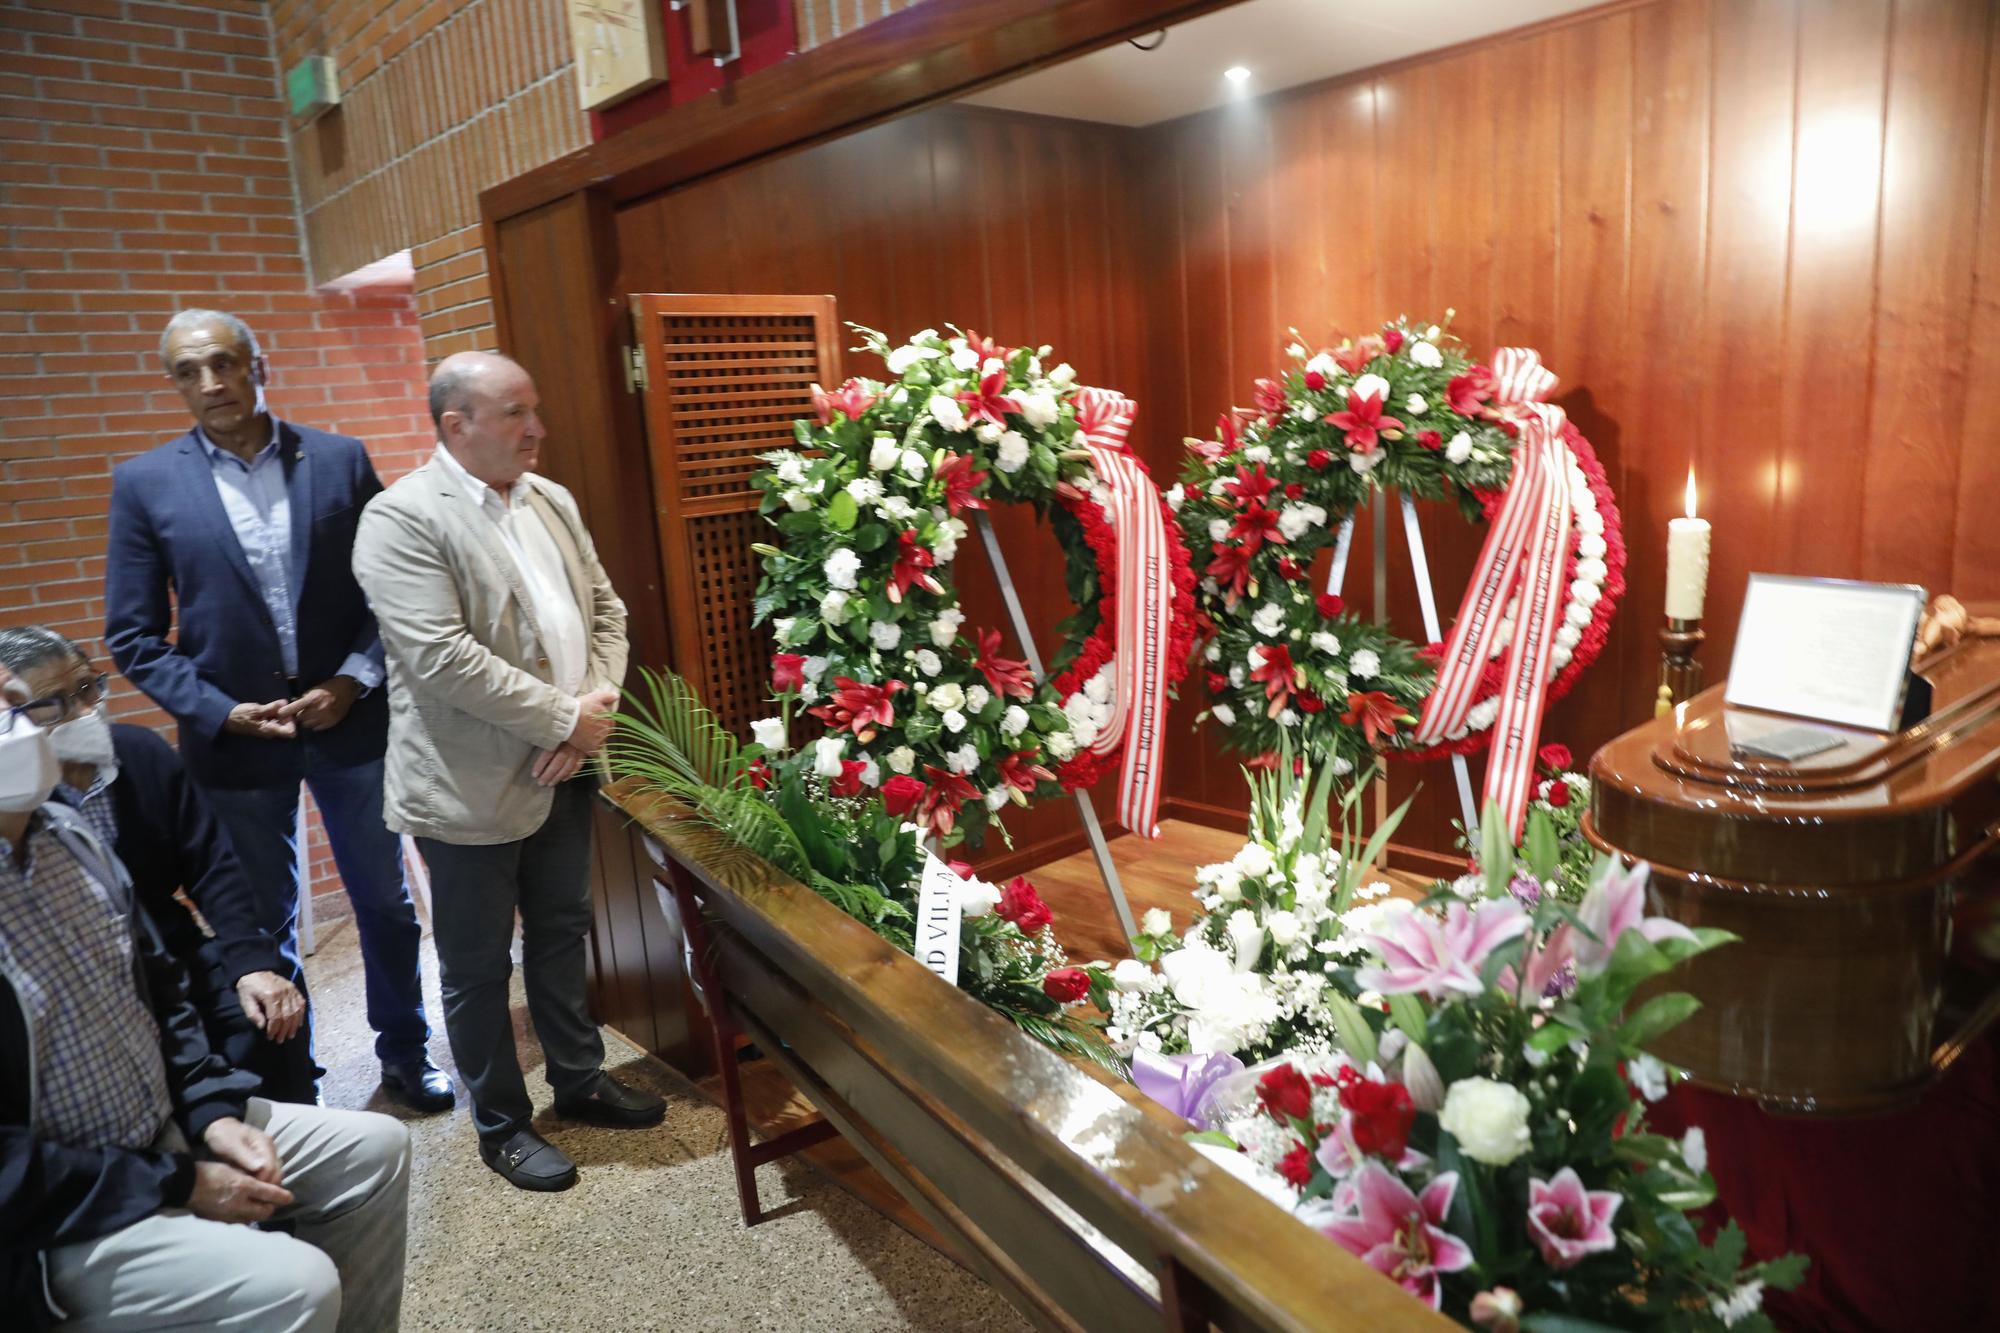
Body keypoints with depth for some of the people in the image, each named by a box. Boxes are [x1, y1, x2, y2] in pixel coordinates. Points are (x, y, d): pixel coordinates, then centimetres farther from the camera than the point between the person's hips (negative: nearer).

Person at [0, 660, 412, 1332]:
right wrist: (181, 1187, -18)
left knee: (377, 1147, 7)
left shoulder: (64, 831, 1)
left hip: (168, 1126, 8)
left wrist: (212, 1111, 0)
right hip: (59, 1214, -8)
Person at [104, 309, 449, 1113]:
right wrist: (221, 712, -13)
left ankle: (404, 1050, 34)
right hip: (234, 737, 0)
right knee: (265, 922, 13)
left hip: (350, 719, 1)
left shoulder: (339, 459, -1)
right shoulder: (145, 484, -2)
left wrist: (353, 681, -11)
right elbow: (133, 637, -1)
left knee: (384, 901, 13)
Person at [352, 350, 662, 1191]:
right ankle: (501, 1126, 28)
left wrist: (597, 703, -7)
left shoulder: (552, 501, 8)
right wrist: (565, 717, -18)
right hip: (473, 786, -7)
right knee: (478, 967, 10)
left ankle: (579, 1080, 39)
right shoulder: (402, 519, -15)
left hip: (563, 769, 7)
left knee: (561, 933, 21)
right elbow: (443, 660, -23)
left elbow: (605, 608, 9)